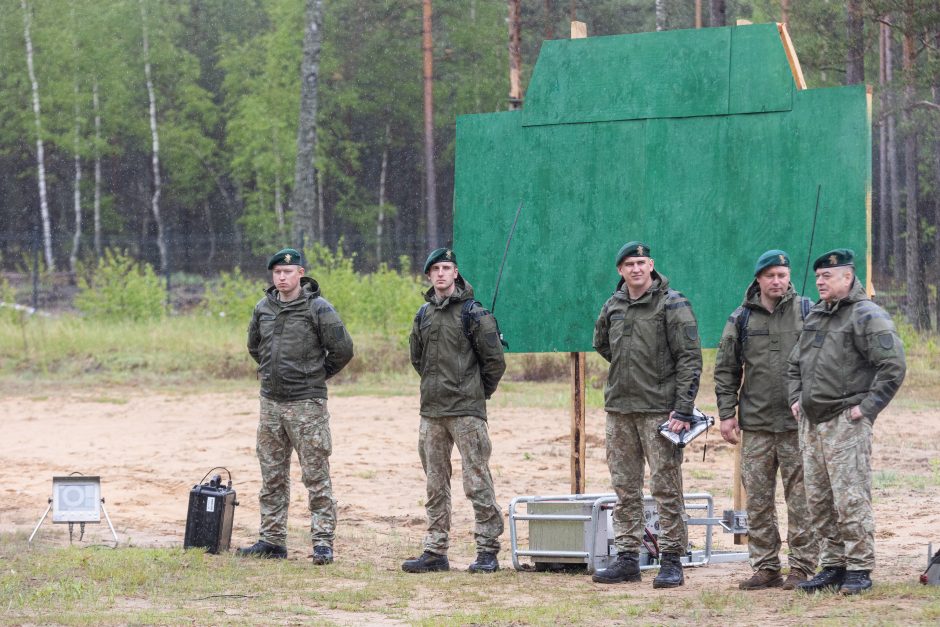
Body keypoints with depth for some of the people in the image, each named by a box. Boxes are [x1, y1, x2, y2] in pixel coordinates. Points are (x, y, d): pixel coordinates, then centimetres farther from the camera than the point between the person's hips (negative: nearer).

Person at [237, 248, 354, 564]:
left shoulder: (318, 309, -10)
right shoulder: (263, 308, 8)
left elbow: (343, 349, -7)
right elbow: (254, 346, 26)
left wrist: (317, 375, 3)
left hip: (306, 404, -6)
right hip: (271, 402, 6)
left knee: (316, 476, -4)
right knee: (272, 476, 10)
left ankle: (323, 541, -3)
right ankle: (272, 540, 16)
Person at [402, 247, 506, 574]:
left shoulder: (473, 312, -6)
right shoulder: (424, 314, 12)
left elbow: (494, 360, -4)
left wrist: (478, 392, 5)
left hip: (466, 412, -6)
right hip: (431, 412, 6)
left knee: (477, 482, -6)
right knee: (435, 485, 9)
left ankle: (487, 550, -2)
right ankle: (435, 552, 14)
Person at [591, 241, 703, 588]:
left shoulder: (672, 305, -7)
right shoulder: (613, 306, 11)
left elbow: (690, 359, -10)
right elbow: (601, 344, 30)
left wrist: (683, 409, -16)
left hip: (659, 409, -6)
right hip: (619, 408, 6)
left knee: (666, 488, -4)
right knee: (625, 489, 9)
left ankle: (672, 560, -2)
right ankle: (627, 557, 14)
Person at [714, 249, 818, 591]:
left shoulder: (807, 312, 3)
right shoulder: (741, 319, 8)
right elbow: (726, 370, 13)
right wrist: (727, 413, 5)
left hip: (798, 423, -3)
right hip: (755, 424, 3)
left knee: (800, 498, -2)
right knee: (758, 499, 5)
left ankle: (802, 567, 3)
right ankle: (765, 567, 12)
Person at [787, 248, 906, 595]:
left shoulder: (867, 316, -10)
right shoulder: (815, 316, 17)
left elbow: (893, 367, -16)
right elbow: (796, 363, 30)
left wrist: (867, 407, -16)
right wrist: (796, 398, 16)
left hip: (846, 422, -9)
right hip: (811, 422, 9)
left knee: (851, 499, -9)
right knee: (818, 500, 10)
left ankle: (859, 569, -4)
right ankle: (833, 566, 18)